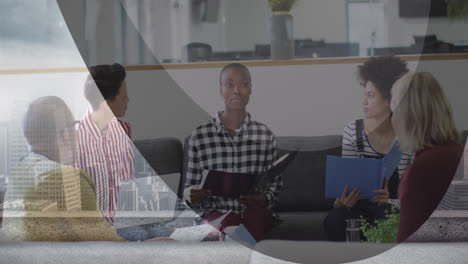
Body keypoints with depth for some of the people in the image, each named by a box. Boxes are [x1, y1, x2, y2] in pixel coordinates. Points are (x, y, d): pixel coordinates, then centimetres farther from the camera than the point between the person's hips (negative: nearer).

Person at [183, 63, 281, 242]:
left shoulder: (265, 135, 8)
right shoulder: (200, 136, 5)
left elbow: (274, 185, 12)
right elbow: (191, 186, 10)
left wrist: (263, 199, -11)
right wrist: (193, 196, -13)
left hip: (256, 211, 2)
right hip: (217, 212, -1)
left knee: (254, 214, -33)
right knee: (226, 225, -34)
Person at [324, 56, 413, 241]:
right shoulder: (352, 131, 0)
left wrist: (390, 201, -26)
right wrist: (342, 201, -24)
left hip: (393, 206, -2)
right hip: (359, 203, 2)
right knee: (334, 221, -30)